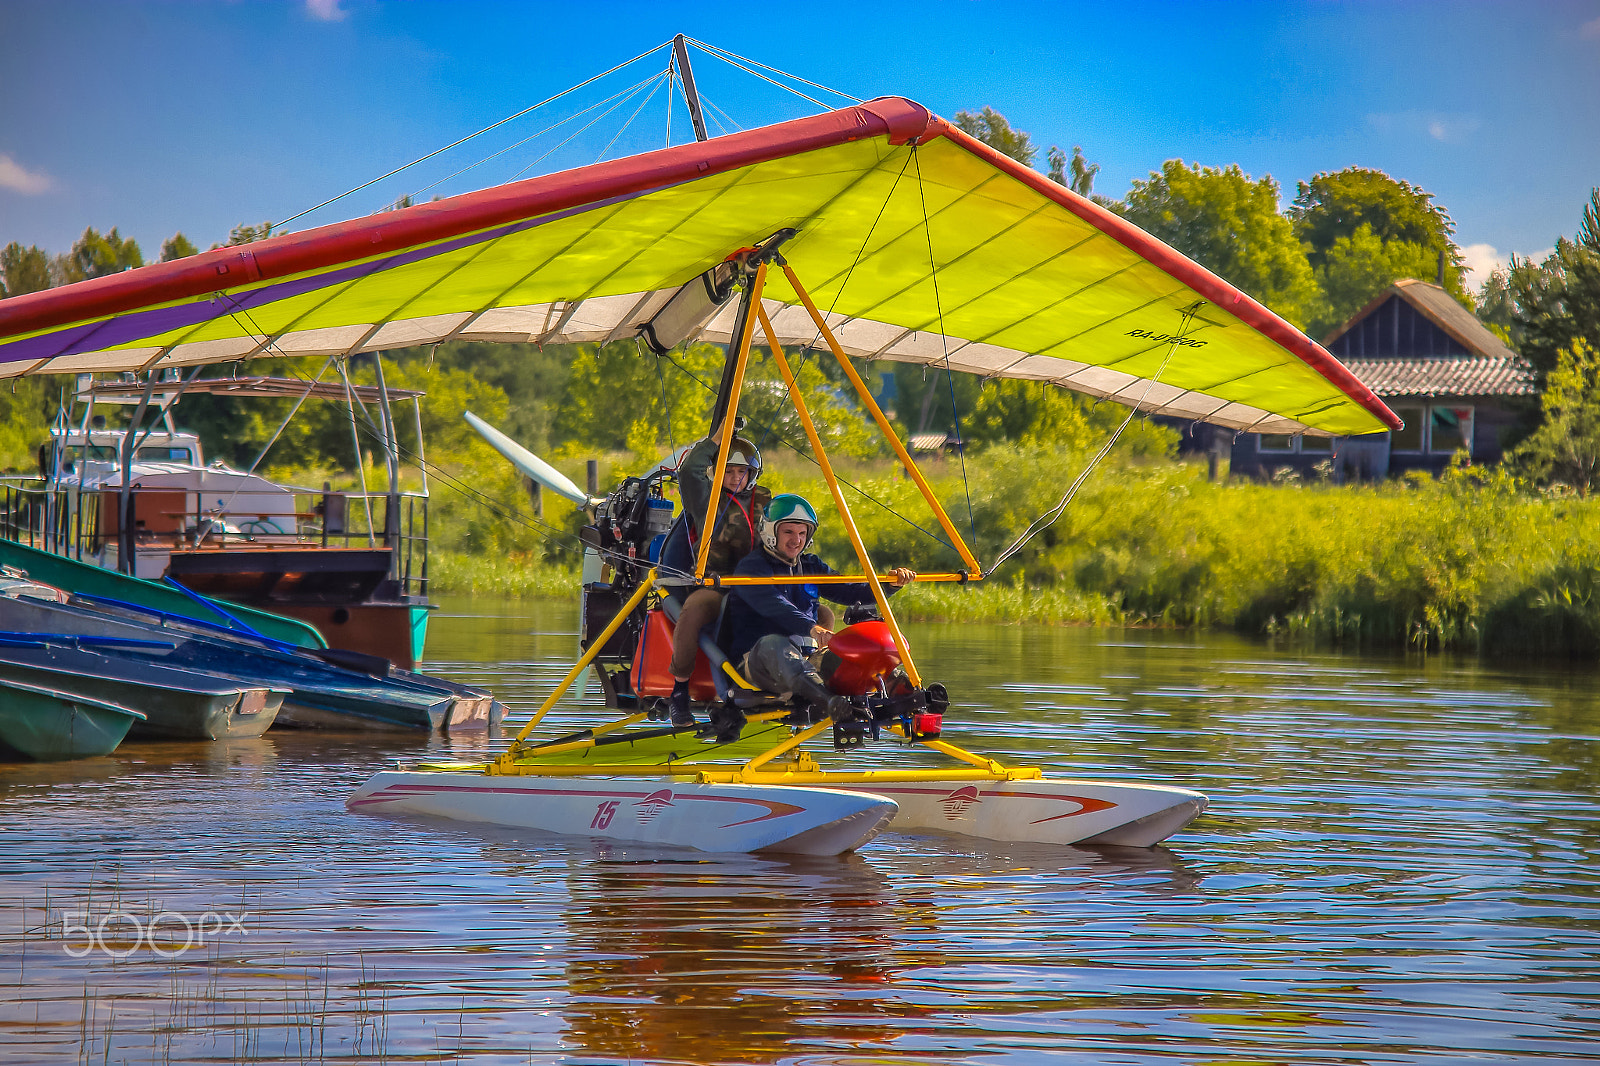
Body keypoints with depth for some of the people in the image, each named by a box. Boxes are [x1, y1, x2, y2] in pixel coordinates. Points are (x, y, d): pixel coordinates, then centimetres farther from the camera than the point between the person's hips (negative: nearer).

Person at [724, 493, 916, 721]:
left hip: (806, 658, 8)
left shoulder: (810, 567, 19)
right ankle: (828, 702, -67)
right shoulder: (751, 567, -6)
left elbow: (850, 593, 14)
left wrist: (892, 583, -5)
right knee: (773, 643, -41)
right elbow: (774, 606, -25)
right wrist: (812, 628, -42)